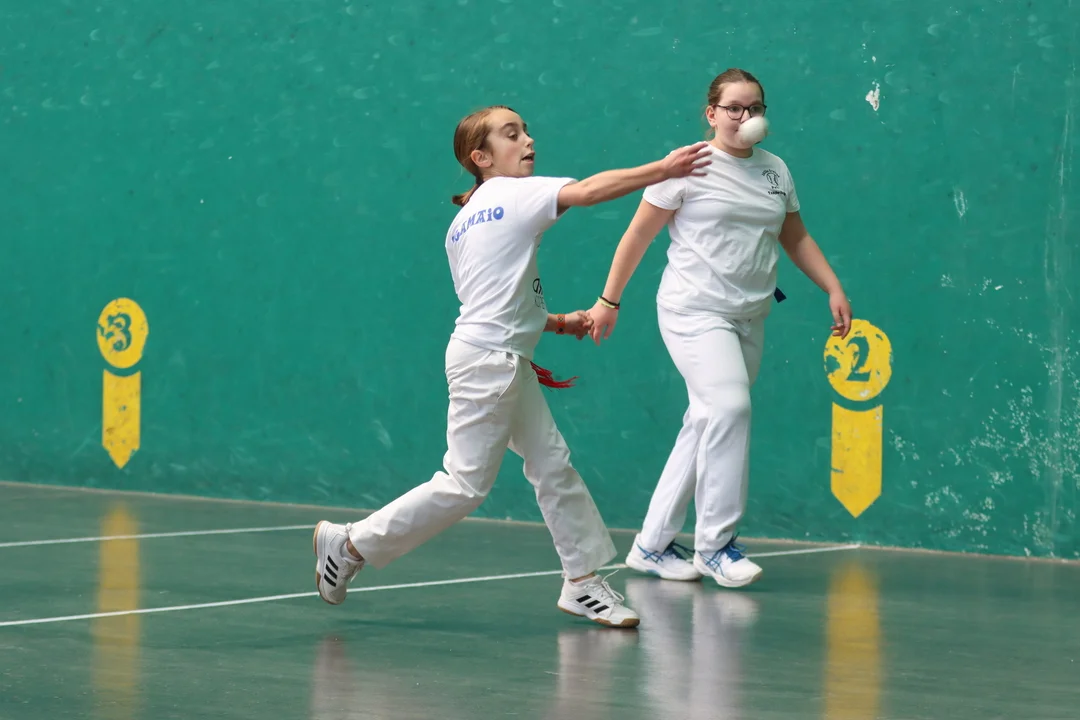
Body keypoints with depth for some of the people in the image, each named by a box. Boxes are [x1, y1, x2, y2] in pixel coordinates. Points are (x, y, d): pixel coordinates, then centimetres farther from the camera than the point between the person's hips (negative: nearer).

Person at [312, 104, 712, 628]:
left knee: (553, 464, 7)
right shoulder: (513, 194, -7)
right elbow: (588, 191, -19)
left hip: (508, 364, 10)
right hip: (487, 361, -10)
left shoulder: (464, 223, 18)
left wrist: (557, 323, 17)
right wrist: (664, 170, -19)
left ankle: (583, 583, 9)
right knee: (464, 486, -6)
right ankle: (351, 544, 3)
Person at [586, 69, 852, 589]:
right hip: (695, 312, -6)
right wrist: (609, 300, 0)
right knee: (728, 406, -23)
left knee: (706, 427, 5)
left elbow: (796, 238, 22)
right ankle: (714, 545, -16)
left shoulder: (775, 171, 12)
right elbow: (638, 235, 0)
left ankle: (651, 545, 15)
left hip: (749, 318, 6)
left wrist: (834, 291, 13)